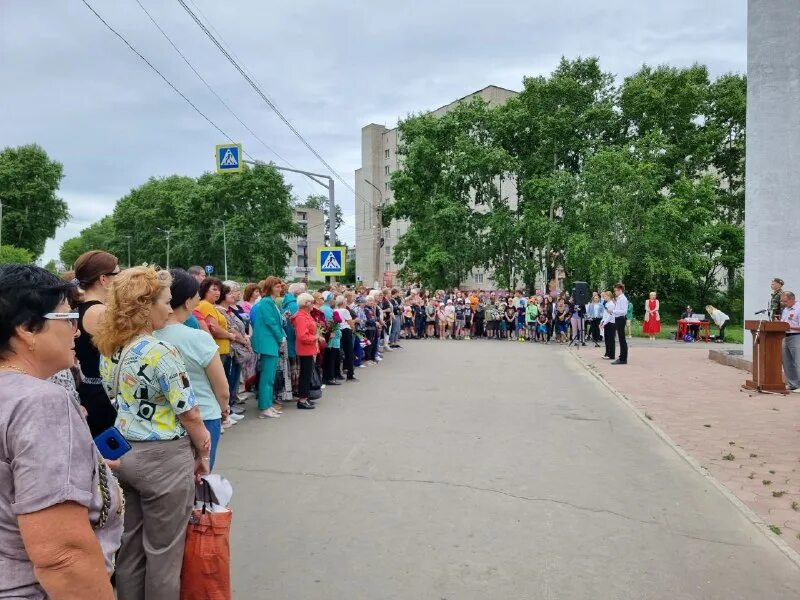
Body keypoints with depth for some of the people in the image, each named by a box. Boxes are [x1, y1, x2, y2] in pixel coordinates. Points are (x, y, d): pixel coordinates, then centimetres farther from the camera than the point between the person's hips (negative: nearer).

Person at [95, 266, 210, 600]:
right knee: (163, 550, 9)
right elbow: (189, 414, -17)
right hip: (162, 459, -7)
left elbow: (113, 399, 13)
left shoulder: (108, 349, 3)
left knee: (130, 544, 19)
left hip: (122, 454, 8)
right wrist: (203, 453, -2)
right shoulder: (160, 352, -21)